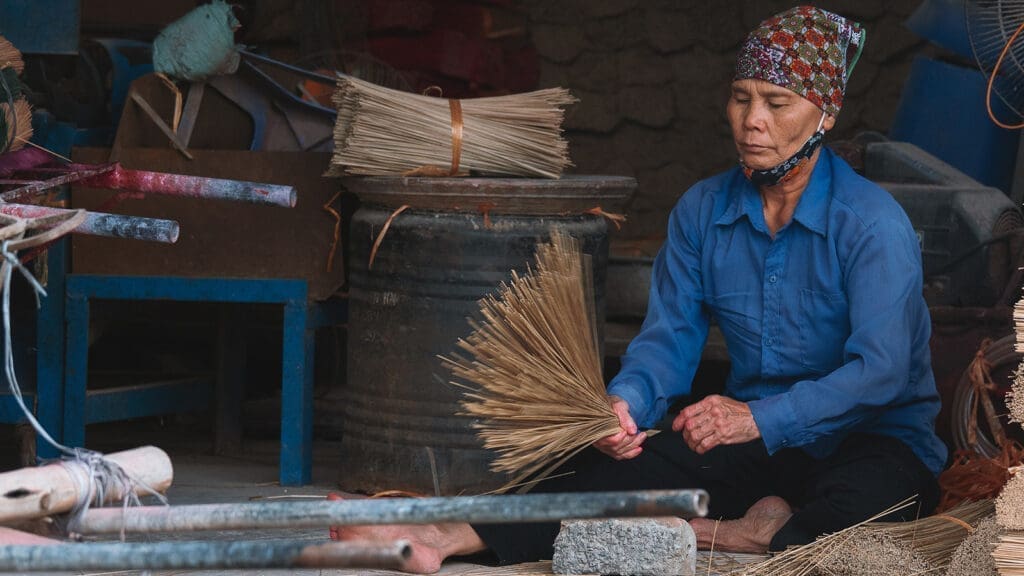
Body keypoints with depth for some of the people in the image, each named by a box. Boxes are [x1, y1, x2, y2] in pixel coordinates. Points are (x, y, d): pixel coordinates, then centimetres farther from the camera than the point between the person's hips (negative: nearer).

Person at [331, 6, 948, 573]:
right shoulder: (702, 211, 6)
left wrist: (757, 420, -29)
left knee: (868, 495, -41)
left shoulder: (873, 222, -13)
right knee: (617, 469, -22)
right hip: (758, 445, 3)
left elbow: (880, 369, -22)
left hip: (876, 444, -3)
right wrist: (625, 405, -20)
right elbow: (668, 339, 4)